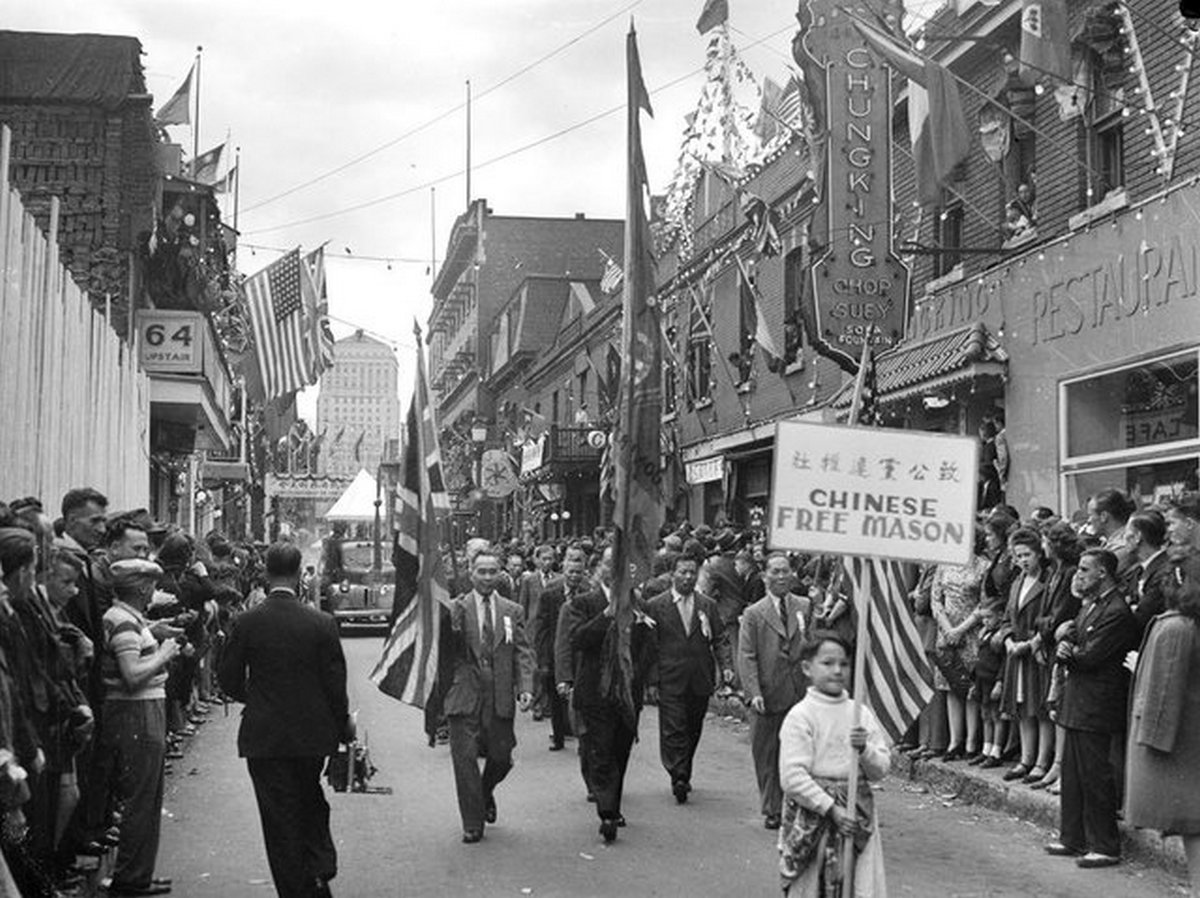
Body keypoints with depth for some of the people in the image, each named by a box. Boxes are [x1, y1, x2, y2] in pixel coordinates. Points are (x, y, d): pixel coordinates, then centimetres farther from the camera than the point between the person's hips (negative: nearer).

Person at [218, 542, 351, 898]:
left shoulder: (245, 623, -10)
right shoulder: (321, 623, -10)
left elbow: (229, 680, -3)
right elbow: (335, 682, -6)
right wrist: (342, 723, 10)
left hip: (264, 736, -1)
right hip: (312, 734, 1)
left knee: (279, 817, 8)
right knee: (311, 801, 24)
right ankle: (320, 866, 11)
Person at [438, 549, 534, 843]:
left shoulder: (513, 611, 9)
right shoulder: (454, 610, 1)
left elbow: (523, 654, 4)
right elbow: (444, 655, 0)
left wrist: (526, 688, -8)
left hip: (500, 698, 2)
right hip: (464, 695, -2)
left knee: (501, 758, 7)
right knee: (465, 759, -2)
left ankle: (485, 792, 40)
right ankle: (472, 824, 11)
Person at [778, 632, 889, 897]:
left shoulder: (861, 713, 6)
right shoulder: (800, 716, -8)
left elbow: (882, 768, 6)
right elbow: (792, 778, -14)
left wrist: (864, 750, -14)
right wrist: (832, 809, -16)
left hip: (858, 814, 4)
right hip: (814, 815, -4)